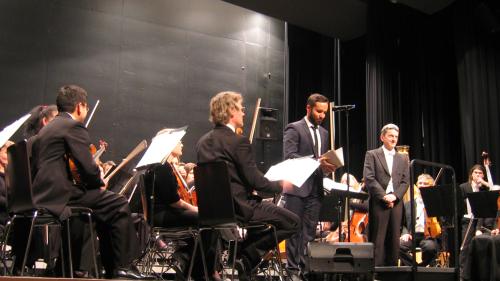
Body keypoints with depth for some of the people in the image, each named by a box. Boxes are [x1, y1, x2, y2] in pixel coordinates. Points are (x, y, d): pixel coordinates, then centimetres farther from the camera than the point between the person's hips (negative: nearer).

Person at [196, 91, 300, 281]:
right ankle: (246, 256, -1)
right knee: (292, 222, 1)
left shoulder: (203, 142, 8)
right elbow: (256, 182, -18)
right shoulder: (238, 141, -16)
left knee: (267, 210, 30)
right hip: (238, 207, -9)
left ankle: (238, 251, 22)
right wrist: (281, 185, 1)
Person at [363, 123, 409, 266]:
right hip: (379, 202, -4)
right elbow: (369, 178, -5)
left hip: (396, 203, 4)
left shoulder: (403, 159, 19)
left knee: (394, 239, 3)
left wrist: (394, 196, -7)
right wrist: (384, 196, -12)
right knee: (378, 239, -5)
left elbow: (405, 182, 10)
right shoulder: (372, 155, 6)